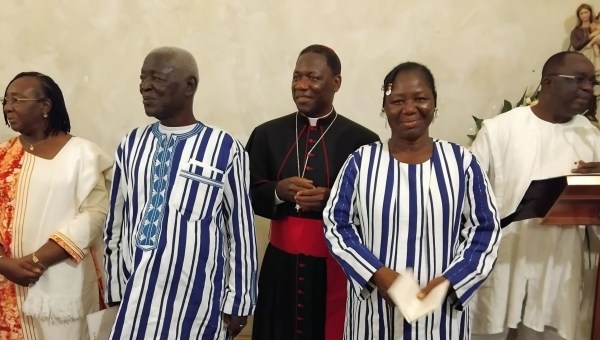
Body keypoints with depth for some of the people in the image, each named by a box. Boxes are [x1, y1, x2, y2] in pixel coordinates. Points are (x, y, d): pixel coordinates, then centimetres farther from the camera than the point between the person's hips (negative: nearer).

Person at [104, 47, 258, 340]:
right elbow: (116, 223, 8)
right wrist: (116, 288, 9)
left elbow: (240, 230, -7)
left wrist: (237, 301, -2)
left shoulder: (224, 149, -12)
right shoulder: (131, 145, 2)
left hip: (196, 300, -3)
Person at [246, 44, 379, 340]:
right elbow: (247, 196, 4)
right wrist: (278, 192, -15)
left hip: (335, 265, -2)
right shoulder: (267, 134, 3)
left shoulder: (361, 140, -6)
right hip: (281, 263, 3)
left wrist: (331, 199, -21)